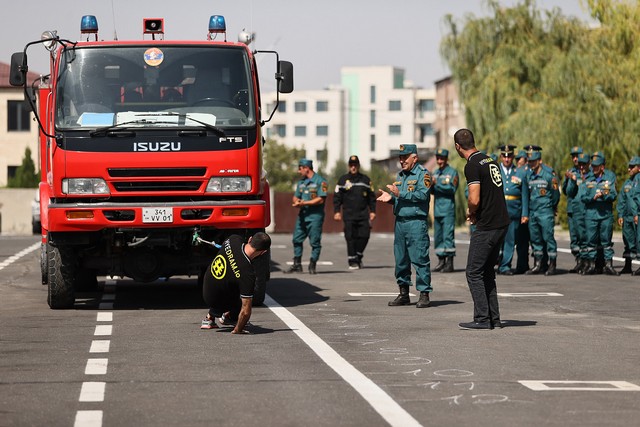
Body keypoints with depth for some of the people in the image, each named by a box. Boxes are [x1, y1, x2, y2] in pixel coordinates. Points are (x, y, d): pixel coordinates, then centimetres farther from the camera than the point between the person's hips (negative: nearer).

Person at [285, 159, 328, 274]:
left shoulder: (320, 181, -6)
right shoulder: (301, 182, 17)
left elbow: (321, 199, -14)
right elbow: (296, 197, 20)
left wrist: (304, 203, -16)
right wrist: (297, 202, -5)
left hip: (315, 216, -7)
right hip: (302, 215, 7)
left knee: (315, 242, -3)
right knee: (297, 239, 4)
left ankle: (312, 266, 2)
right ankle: (297, 265, 11)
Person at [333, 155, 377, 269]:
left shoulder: (365, 180, 13)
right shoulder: (343, 180, 6)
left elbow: (371, 197, 18)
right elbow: (337, 197, 5)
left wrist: (372, 211, 10)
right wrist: (336, 211, -3)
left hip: (363, 213, 2)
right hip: (349, 214, -2)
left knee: (364, 235, -7)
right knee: (350, 238, -6)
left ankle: (358, 256, 14)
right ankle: (352, 261, -1)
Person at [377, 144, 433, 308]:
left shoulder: (423, 174, -5)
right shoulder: (400, 175, 19)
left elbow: (422, 195, -18)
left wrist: (400, 193, -20)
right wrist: (390, 197, 2)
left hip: (416, 222, -8)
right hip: (400, 221, 8)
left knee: (420, 258, -9)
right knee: (401, 259, 9)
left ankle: (424, 294, -6)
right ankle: (403, 293, 17)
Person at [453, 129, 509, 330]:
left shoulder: (472, 166, -14)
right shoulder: (490, 160, 13)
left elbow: (474, 199, -22)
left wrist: (471, 212, -1)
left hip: (486, 226, -9)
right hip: (502, 222, 9)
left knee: (474, 272, -2)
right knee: (487, 272, 15)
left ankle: (482, 319, -4)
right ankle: (494, 318, 14)